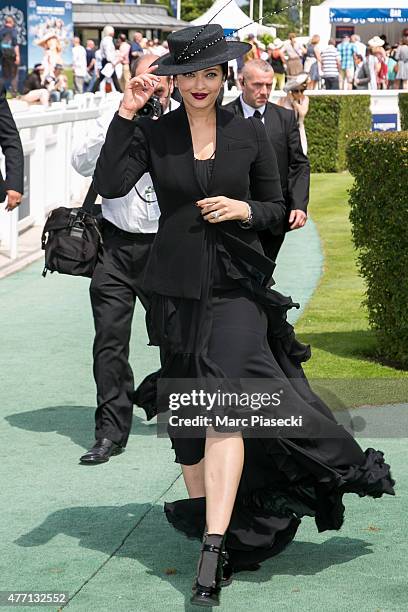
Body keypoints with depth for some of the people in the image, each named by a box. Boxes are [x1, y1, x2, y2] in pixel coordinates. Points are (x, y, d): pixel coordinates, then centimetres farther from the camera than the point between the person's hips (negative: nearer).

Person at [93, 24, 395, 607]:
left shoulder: (250, 132, 3)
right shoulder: (153, 133, 3)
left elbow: (276, 207, 10)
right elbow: (109, 183, -13)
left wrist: (244, 209, -11)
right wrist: (126, 112, -15)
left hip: (237, 283, -2)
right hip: (176, 288, 2)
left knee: (224, 402, -18)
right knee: (186, 412, 10)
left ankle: (214, 548, -25)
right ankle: (205, 521, 30)